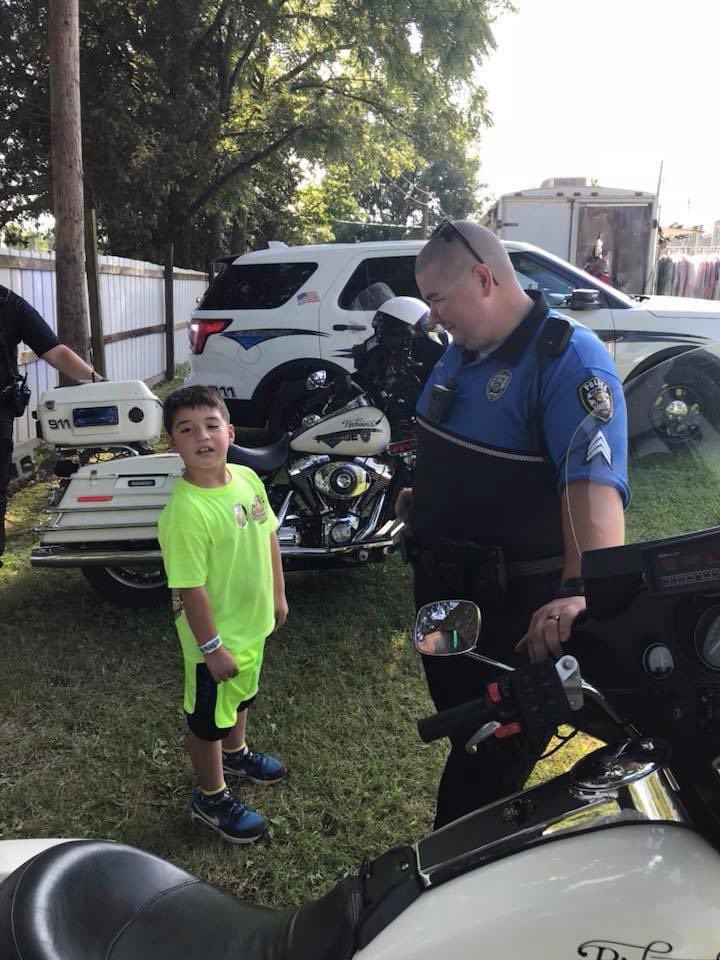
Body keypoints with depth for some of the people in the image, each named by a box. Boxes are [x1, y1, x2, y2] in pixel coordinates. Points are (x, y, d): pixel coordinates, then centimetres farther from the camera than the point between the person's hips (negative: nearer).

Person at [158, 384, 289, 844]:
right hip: (217, 636, -7)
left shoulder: (247, 478, -9)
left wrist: (278, 594, 10)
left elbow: (269, 535, 5)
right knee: (209, 716, 15)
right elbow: (191, 588, -26)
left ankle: (235, 753, 59)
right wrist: (212, 647, -21)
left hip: (253, 622, 7)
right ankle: (211, 798, 38)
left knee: (241, 694, 32)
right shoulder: (185, 511, -31)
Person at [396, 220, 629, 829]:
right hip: (443, 585, 9)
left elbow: (593, 481, -36)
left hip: (517, 605, -9)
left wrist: (582, 591, -49)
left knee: (493, 755, 6)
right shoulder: (461, 351, 7)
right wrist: (423, 497, 15)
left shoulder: (568, 357, -21)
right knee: (460, 726, 25)